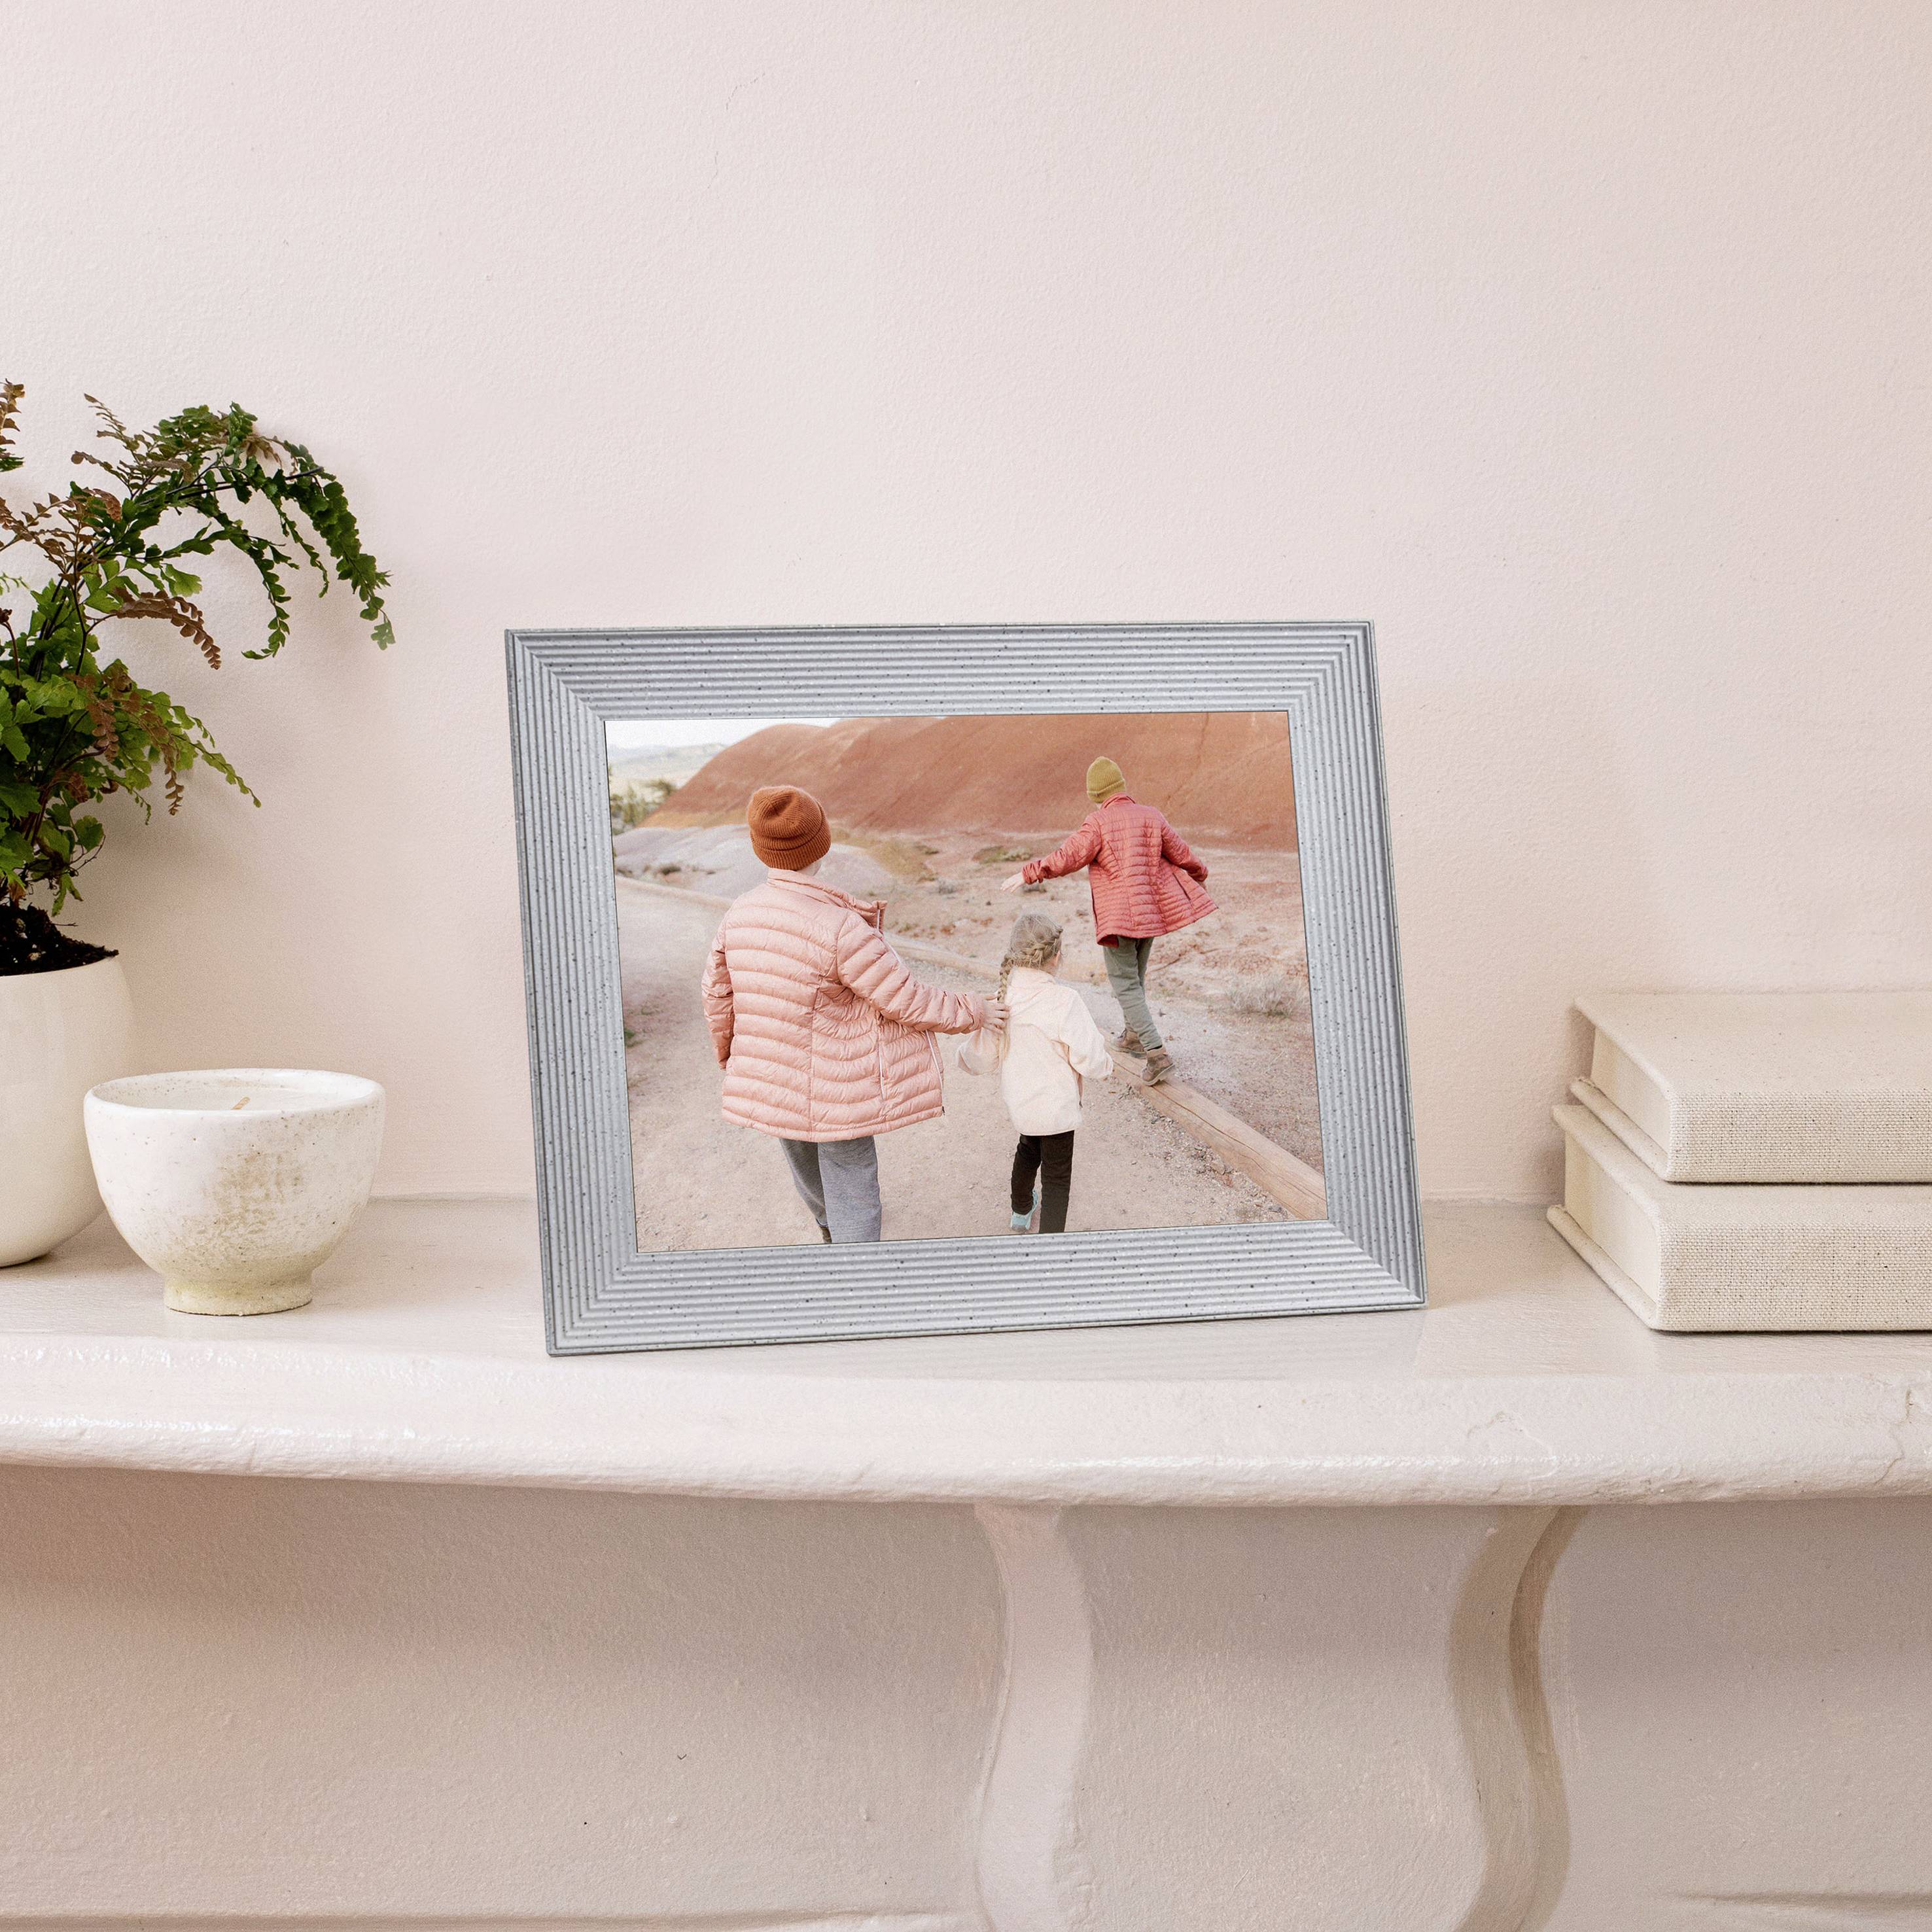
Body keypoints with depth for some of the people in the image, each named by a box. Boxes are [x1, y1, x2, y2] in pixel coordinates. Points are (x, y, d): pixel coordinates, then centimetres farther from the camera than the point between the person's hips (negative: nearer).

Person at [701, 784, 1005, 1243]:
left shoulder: (740, 914, -10)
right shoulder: (842, 928, -29)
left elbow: (718, 992, 5)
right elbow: (908, 1002, -22)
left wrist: (728, 1050, 25)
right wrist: (973, 1013, -4)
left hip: (770, 1082, 7)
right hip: (834, 1086, -7)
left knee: (807, 1166, 33)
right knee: (852, 1192, 9)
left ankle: (830, 1224, 63)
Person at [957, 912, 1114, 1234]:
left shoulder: (1002, 998, -10)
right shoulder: (1065, 1002, -26)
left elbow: (983, 1059, -1)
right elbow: (1089, 1060, -22)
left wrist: (965, 1056, 22)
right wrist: (1106, 1063, 1)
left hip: (1018, 1104, 6)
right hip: (1056, 1107, -6)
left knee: (1029, 1149, 33)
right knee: (1056, 1176, 7)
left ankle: (1021, 1210, 56)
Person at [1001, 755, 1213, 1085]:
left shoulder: (1098, 822, -12)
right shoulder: (1152, 817, 3)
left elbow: (1068, 857, -19)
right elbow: (1181, 854, 11)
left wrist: (1027, 874, -11)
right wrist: (1199, 875, 33)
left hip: (1117, 915, -6)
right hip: (1152, 909, 6)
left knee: (1125, 983, -2)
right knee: (1136, 974, 25)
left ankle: (1156, 1052, -13)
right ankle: (1133, 1036, 37)